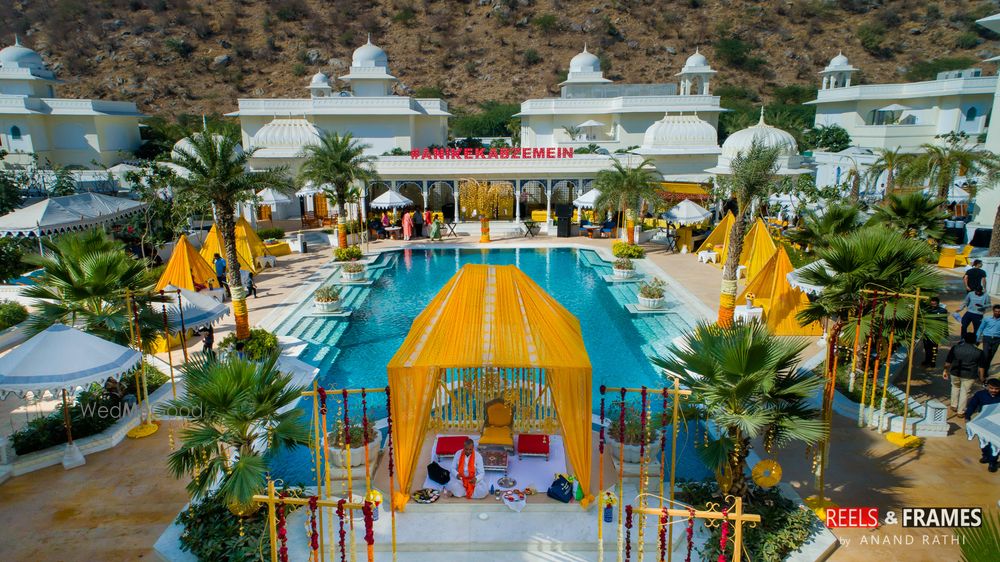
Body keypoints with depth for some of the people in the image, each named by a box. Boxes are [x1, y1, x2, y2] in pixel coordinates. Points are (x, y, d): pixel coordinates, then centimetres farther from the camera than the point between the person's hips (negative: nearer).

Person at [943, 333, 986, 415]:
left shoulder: (955, 348, -6)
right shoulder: (979, 352, -7)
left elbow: (948, 362, 1)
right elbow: (981, 367, -3)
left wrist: (945, 371, 14)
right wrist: (981, 378, 8)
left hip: (955, 372, 1)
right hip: (969, 376, -1)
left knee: (955, 387, 26)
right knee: (965, 392, 11)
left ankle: (954, 406, 32)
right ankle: (960, 411, 18)